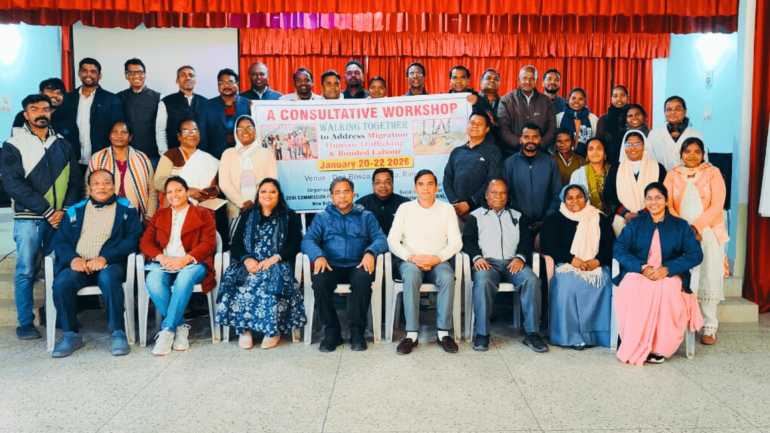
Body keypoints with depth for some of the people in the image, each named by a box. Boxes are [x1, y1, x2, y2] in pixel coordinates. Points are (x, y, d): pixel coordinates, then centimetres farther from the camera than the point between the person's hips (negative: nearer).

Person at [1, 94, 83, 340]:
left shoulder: (63, 146, 12)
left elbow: (75, 180, 9)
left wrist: (65, 210, -6)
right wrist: (47, 211, -12)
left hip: (61, 218, 3)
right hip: (28, 218, -3)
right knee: (26, 271, -1)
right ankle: (25, 324, 9)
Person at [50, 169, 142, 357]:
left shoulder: (126, 209, 8)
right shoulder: (75, 210, 17)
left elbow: (132, 239, -3)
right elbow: (60, 240, 12)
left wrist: (105, 258, -17)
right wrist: (72, 258, -11)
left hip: (111, 264, -3)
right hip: (79, 265, 3)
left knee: (108, 278, -36)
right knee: (61, 282, -27)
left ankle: (118, 332, -24)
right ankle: (72, 334, -11)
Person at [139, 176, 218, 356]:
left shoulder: (203, 214, 12)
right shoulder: (159, 215, 23)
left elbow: (208, 243, -1)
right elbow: (145, 241, 12)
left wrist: (186, 258, -18)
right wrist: (160, 257, -11)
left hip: (192, 263, -3)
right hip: (164, 264, 3)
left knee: (184, 279, -38)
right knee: (153, 280, -33)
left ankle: (167, 330, -28)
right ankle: (180, 326, -20)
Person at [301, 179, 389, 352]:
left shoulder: (366, 216, 17)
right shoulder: (321, 217, 17)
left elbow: (381, 239, 3)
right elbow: (308, 240, 3)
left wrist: (370, 252, -21)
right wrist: (318, 255, -20)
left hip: (357, 265, 0)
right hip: (331, 265, 1)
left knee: (363, 279, -35)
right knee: (319, 280, -33)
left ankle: (357, 332, -19)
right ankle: (332, 331, -17)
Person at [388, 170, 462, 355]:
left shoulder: (447, 209, 8)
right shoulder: (405, 208, 8)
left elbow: (456, 242, 0)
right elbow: (392, 240, 0)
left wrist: (437, 258, -18)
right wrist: (411, 257, -17)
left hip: (438, 261, 0)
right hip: (411, 261, 0)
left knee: (447, 277, -34)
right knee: (411, 276, -36)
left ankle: (443, 333, -24)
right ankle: (412, 334, -31)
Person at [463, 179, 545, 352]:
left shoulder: (517, 216, 25)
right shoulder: (476, 215, 19)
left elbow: (526, 240, 13)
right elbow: (467, 239, 8)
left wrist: (520, 257, -8)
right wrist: (477, 257, -12)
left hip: (513, 263, 2)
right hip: (488, 262, -2)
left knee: (532, 280, -29)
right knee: (482, 281, -36)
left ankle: (532, 333, -23)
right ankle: (482, 334, -27)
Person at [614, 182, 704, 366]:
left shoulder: (681, 226, 12)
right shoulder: (634, 224, 15)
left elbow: (695, 255, 0)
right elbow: (618, 249, 1)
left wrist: (667, 269, -16)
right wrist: (642, 267, -16)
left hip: (670, 275, 0)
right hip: (638, 273, 1)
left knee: (668, 292, -37)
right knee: (629, 291, -35)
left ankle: (658, 347, -25)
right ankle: (636, 346, -27)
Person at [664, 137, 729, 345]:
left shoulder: (713, 173, 3)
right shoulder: (673, 174, 8)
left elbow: (717, 205, -6)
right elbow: (667, 205, -2)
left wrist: (696, 227, -18)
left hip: (708, 233, -1)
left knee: (707, 278, -1)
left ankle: (710, 328, 5)